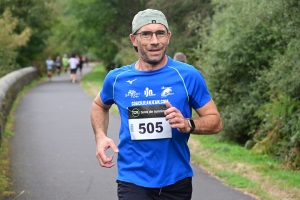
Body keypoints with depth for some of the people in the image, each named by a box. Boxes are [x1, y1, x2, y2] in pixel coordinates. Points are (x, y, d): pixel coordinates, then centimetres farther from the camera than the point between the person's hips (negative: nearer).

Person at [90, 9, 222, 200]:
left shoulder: (188, 75, -7)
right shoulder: (117, 78, -1)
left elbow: (215, 121, -2)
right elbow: (99, 105, 20)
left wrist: (188, 125, -22)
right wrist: (100, 136, 2)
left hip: (177, 181, 1)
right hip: (133, 182, 0)